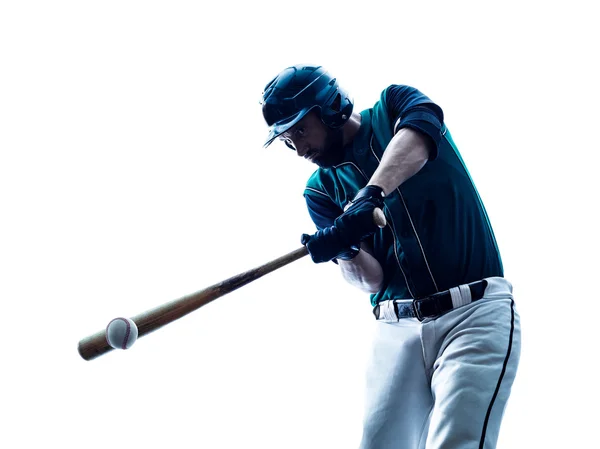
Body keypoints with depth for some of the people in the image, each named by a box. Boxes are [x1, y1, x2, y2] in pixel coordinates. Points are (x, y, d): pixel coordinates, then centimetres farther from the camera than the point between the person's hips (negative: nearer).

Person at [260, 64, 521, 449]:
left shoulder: (395, 104, 5)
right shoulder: (321, 189, 11)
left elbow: (414, 137, -21)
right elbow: (371, 278, -1)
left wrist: (372, 193, -38)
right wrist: (346, 250, -23)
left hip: (475, 314, -4)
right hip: (396, 328, 4)